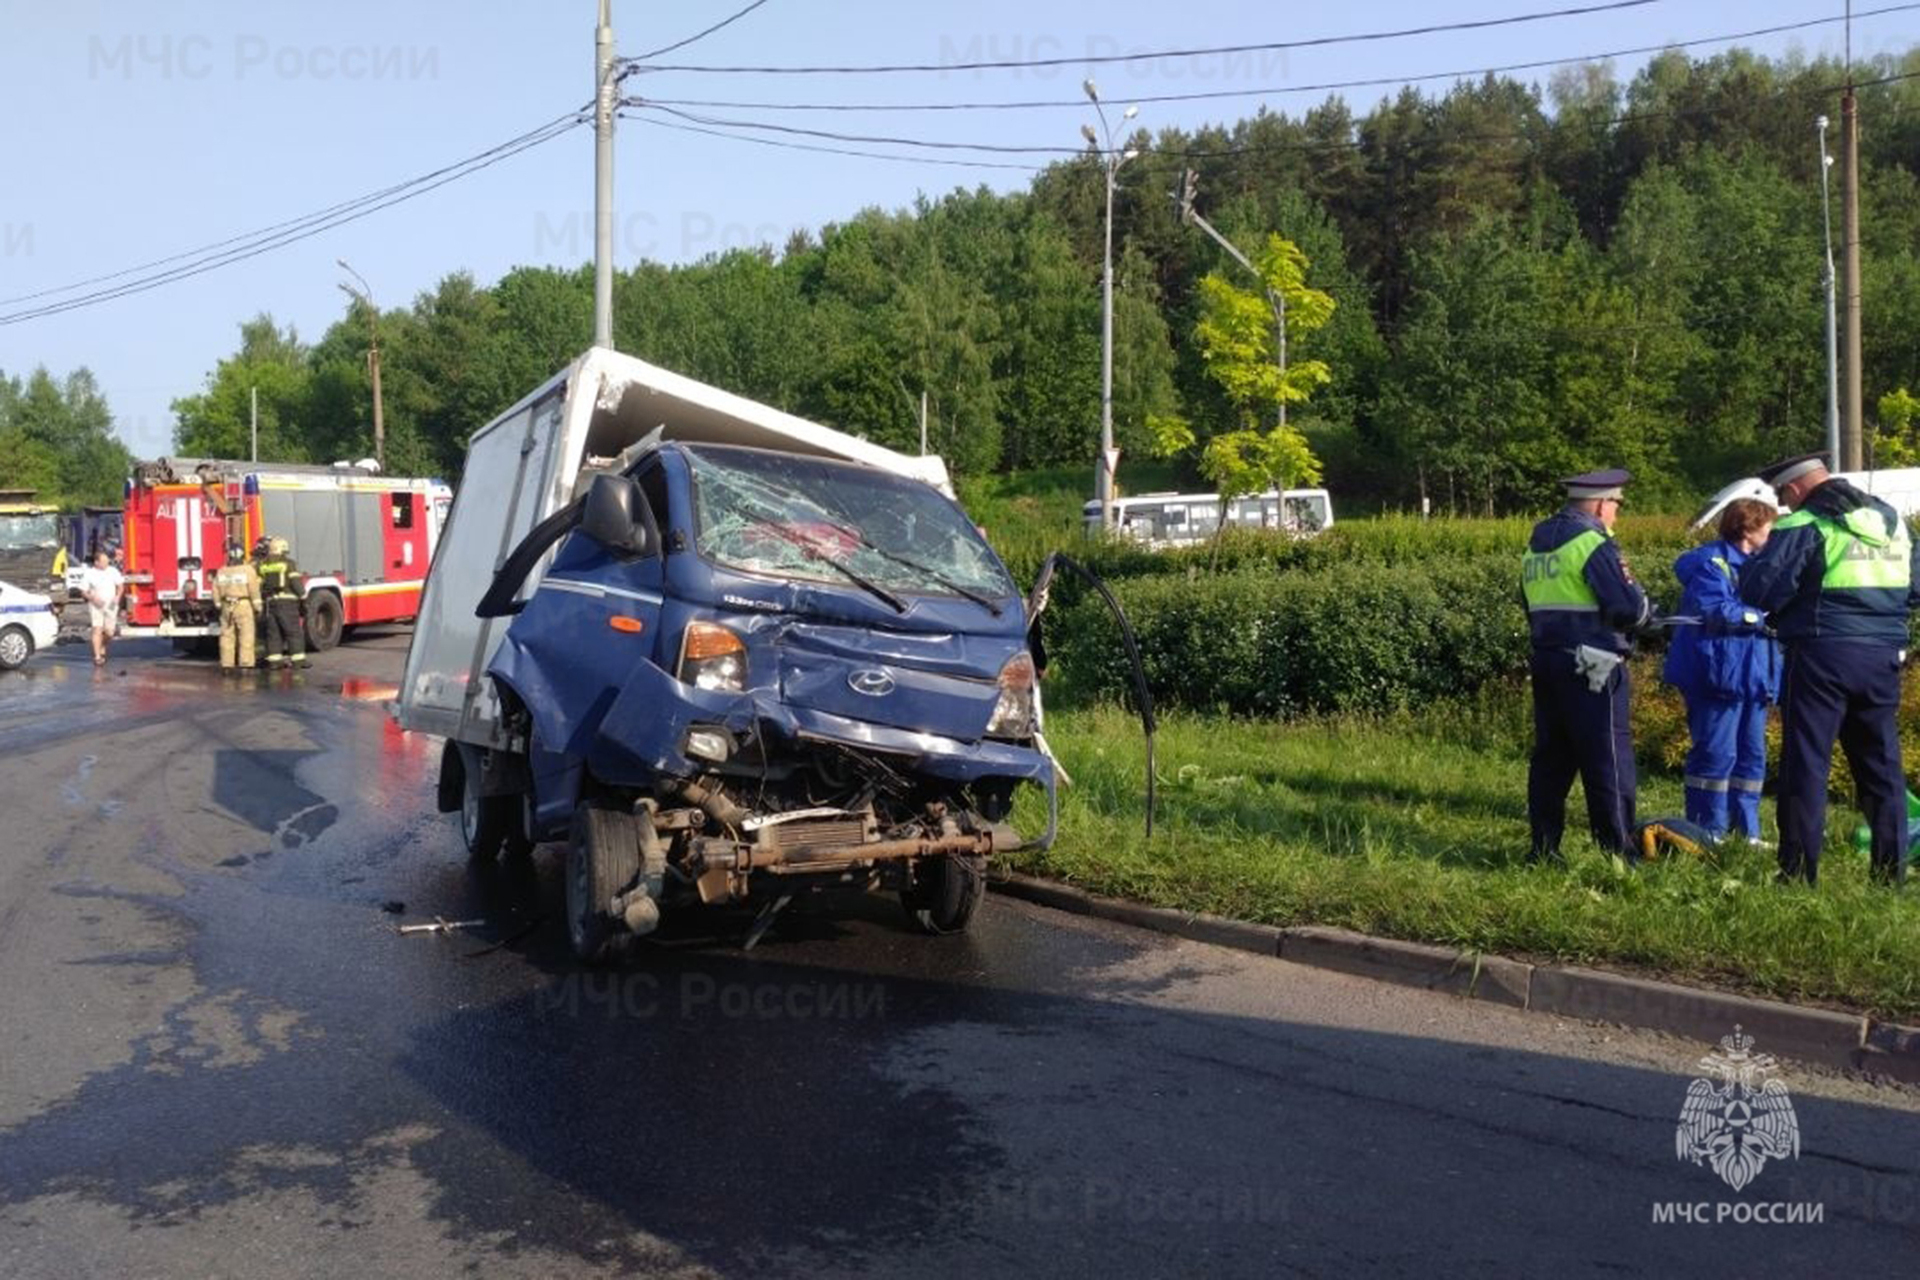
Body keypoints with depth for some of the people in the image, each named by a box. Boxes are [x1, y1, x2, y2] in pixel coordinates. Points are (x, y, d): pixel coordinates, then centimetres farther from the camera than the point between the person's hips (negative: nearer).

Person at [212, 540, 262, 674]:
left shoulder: (221, 571, 7)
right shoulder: (248, 570, -6)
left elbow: (216, 592, 8)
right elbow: (254, 591, -8)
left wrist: (220, 606, 18)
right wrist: (257, 608, -1)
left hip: (227, 607, 4)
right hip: (244, 605, -4)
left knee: (227, 636, 8)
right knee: (246, 636, -3)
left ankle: (227, 664, 10)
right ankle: (245, 664, -7)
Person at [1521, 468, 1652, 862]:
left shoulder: (1536, 544, 14)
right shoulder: (1593, 543, -12)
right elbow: (1628, 609, -16)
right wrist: (1645, 605, 4)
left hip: (1546, 662, 8)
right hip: (1592, 668, -8)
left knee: (1551, 757, 12)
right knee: (1609, 761, -1)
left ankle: (1543, 848, 15)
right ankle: (1618, 853, 3)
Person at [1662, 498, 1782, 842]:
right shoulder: (1713, 563, -10)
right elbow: (1710, 611, -23)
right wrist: (1759, 617, -19)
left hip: (1752, 676, 10)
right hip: (1720, 675, -10)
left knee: (1752, 755, 11)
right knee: (1717, 755, -7)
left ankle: (1746, 831, 19)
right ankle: (1708, 832, 0)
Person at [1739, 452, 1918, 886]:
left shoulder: (1803, 526, -9)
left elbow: (1757, 592, -14)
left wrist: (1760, 560, 5)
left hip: (1822, 657, -6)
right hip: (1883, 656, 6)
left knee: (1806, 763, 0)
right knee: (1882, 764, 14)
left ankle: (1799, 871, 1)